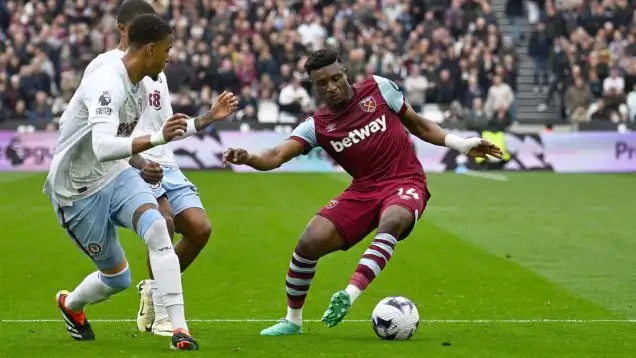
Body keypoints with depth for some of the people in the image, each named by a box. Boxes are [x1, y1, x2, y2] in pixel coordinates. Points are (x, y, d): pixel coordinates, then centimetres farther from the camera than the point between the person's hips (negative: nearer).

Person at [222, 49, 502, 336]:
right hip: (363, 190, 3)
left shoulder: (379, 89, 0)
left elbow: (418, 125, 12)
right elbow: (278, 155, -13)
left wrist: (459, 144, 4)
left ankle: (350, 294, -49)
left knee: (391, 222, -38)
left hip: (405, 182, -2)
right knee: (309, 243, -12)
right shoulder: (316, 126, 1)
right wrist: (248, 159, -34)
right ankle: (293, 321, 10)